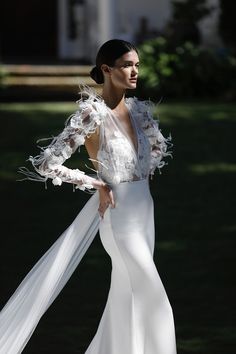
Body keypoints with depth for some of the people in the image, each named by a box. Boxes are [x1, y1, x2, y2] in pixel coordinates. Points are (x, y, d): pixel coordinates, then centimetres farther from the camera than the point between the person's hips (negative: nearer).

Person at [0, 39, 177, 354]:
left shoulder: (138, 109, 2)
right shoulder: (92, 114, -19)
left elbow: (160, 147, 22)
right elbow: (47, 164, -20)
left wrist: (143, 174, 11)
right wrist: (96, 183, -14)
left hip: (143, 210, 7)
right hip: (119, 218, -7)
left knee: (127, 297, 16)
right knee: (153, 305, -3)